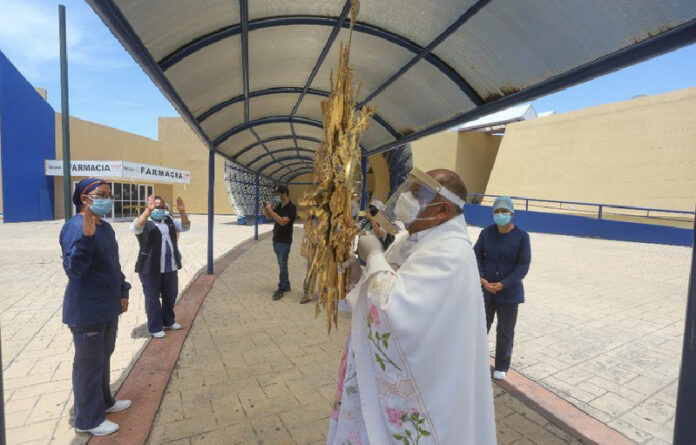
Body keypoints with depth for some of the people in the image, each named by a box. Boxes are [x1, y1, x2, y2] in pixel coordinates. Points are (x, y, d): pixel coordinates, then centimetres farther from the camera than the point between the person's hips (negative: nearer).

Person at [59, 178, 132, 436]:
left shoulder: (105, 227, 8)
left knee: (104, 357, 22)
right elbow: (73, 269, -28)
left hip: (108, 307, 9)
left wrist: (123, 292, 17)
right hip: (87, 311, -9)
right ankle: (88, 420, 24)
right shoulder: (75, 228, -19)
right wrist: (86, 236, -39)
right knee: (89, 362, 6)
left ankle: (103, 401, 41)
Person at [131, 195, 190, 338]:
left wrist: (182, 212, -12)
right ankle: (155, 328, 17)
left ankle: (168, 321, 36)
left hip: (170, 267, 6)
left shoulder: (169, 221, 10)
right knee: (153, 298, 4)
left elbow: (185, 227, 6)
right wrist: (148, 210, -40)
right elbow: (135, 228, -29)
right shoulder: (145, 223, -8)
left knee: (170, 296, 18)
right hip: (150, 269, -6)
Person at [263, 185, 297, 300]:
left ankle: (281, 289, 2)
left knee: (282, 265, -5)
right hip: (276, 240, 8)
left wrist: (271, 210, -25)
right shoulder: (279, 206, 8)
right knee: (282, 264, 14)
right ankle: (286, 285, 25)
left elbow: (283, 221, -26)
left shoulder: (291, 208, -15)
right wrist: (265, 209, -2)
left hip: (284, 241, -8)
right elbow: (269, 217, 18)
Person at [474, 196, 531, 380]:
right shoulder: (486, 232, -3)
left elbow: (523, 266, -10)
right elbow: (476, 256, 0)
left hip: (509, 291, -1)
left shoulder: (522, 236, -9)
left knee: (505, 331, 11)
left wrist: (503, 284, -17)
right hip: (485, 289, 2)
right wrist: (482, 280, -14)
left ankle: (501, 366, 31)